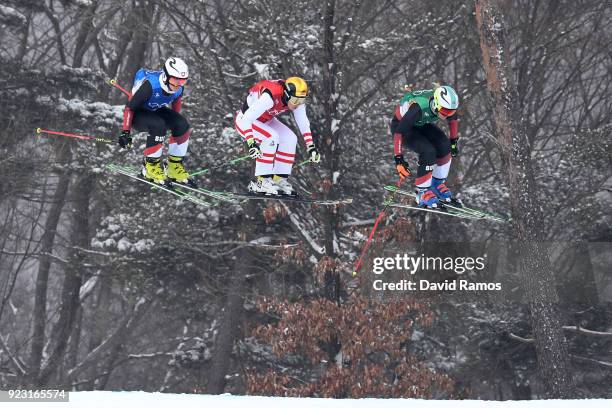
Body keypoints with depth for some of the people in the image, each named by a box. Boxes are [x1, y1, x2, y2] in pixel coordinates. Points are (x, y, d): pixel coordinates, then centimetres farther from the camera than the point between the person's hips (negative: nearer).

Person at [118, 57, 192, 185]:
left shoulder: (179, 87, -17)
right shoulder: (150, 85, -36)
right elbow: (129, 107, -27)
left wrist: (175, 120, 18)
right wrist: (125, 132, -26)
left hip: (156, 111, 6)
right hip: (138, 113, -6)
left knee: (182, 125, -17)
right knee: (158, 126, -35)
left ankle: (174, 165, -3)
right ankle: (150, 165, -18)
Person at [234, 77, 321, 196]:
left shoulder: (296, 98, -16)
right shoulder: (269, 97, -39)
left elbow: (303, 123, -4)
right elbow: (246, 119, -41)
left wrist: (311, 147, -9)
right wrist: (251, 143, -49)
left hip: (265, 120, 8)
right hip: (244, 120, -8)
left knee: (290, 138, -8)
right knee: (271, 137, -29)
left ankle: (280, 179, 0)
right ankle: (260, 181, -24)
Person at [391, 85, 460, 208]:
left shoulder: (445, 103, -24)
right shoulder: (419, 108, -42)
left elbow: (453, 118, 1)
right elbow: (399, 132, -36)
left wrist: (454, 140, 9)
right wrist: (398, 158, -35)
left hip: (422, 125, 6)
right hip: (401, 126, -6)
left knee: (445, 146, -15)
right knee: (428, 152, -26)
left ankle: (437, 184, 6)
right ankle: (422, 193, -10)